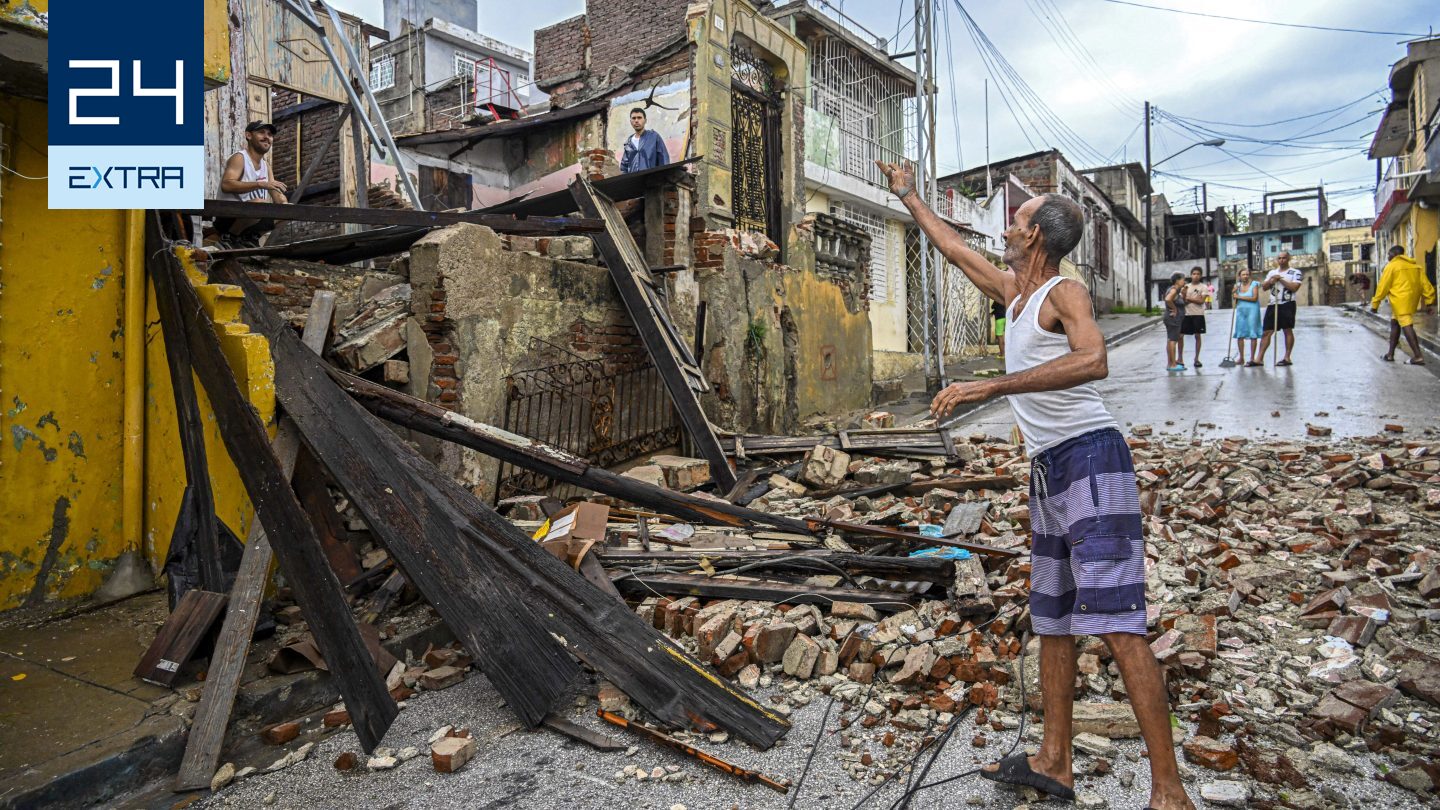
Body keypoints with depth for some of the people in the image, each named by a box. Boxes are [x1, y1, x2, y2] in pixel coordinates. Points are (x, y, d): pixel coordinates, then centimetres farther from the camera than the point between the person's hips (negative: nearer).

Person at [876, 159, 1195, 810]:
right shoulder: (1015, 292, 17)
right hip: (1047, 471, 9)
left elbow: (1093, 360, -29)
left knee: (1117, 624, -12)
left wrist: (990, 386, -33)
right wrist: (909, 198, 42)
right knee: (1051, 622, 13)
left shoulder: (1065, 293, -8)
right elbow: (955, 248, 32)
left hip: (1090, 459, -9)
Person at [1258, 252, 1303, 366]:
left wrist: (1280, 279, -12)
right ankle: (1260, 358, 2)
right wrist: (1270, 281, -6)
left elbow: (1294, 287, -14)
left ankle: (1287, 358, 7)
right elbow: (1263, 287, 13)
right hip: (1273, 305, 5)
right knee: (1266, 332, 2)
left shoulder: (1295, 272, -1)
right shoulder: (1272, 273, 16)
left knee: (1288, 331, 1)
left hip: (1287, 305, -5)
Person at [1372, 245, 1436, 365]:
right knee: (1395, 324, 18)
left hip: (1400, 299, -8)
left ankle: (1418, 356, -17)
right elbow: (1425, 284, 11)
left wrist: (1375, 304, -1)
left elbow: (1383, 286, -6)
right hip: (1412, 300, 8)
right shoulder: (1416, 265, 16)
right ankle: (1390, 354, 21)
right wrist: (1429, 302, 11)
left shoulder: (1391, 266, -4)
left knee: (1406, 326, -11)